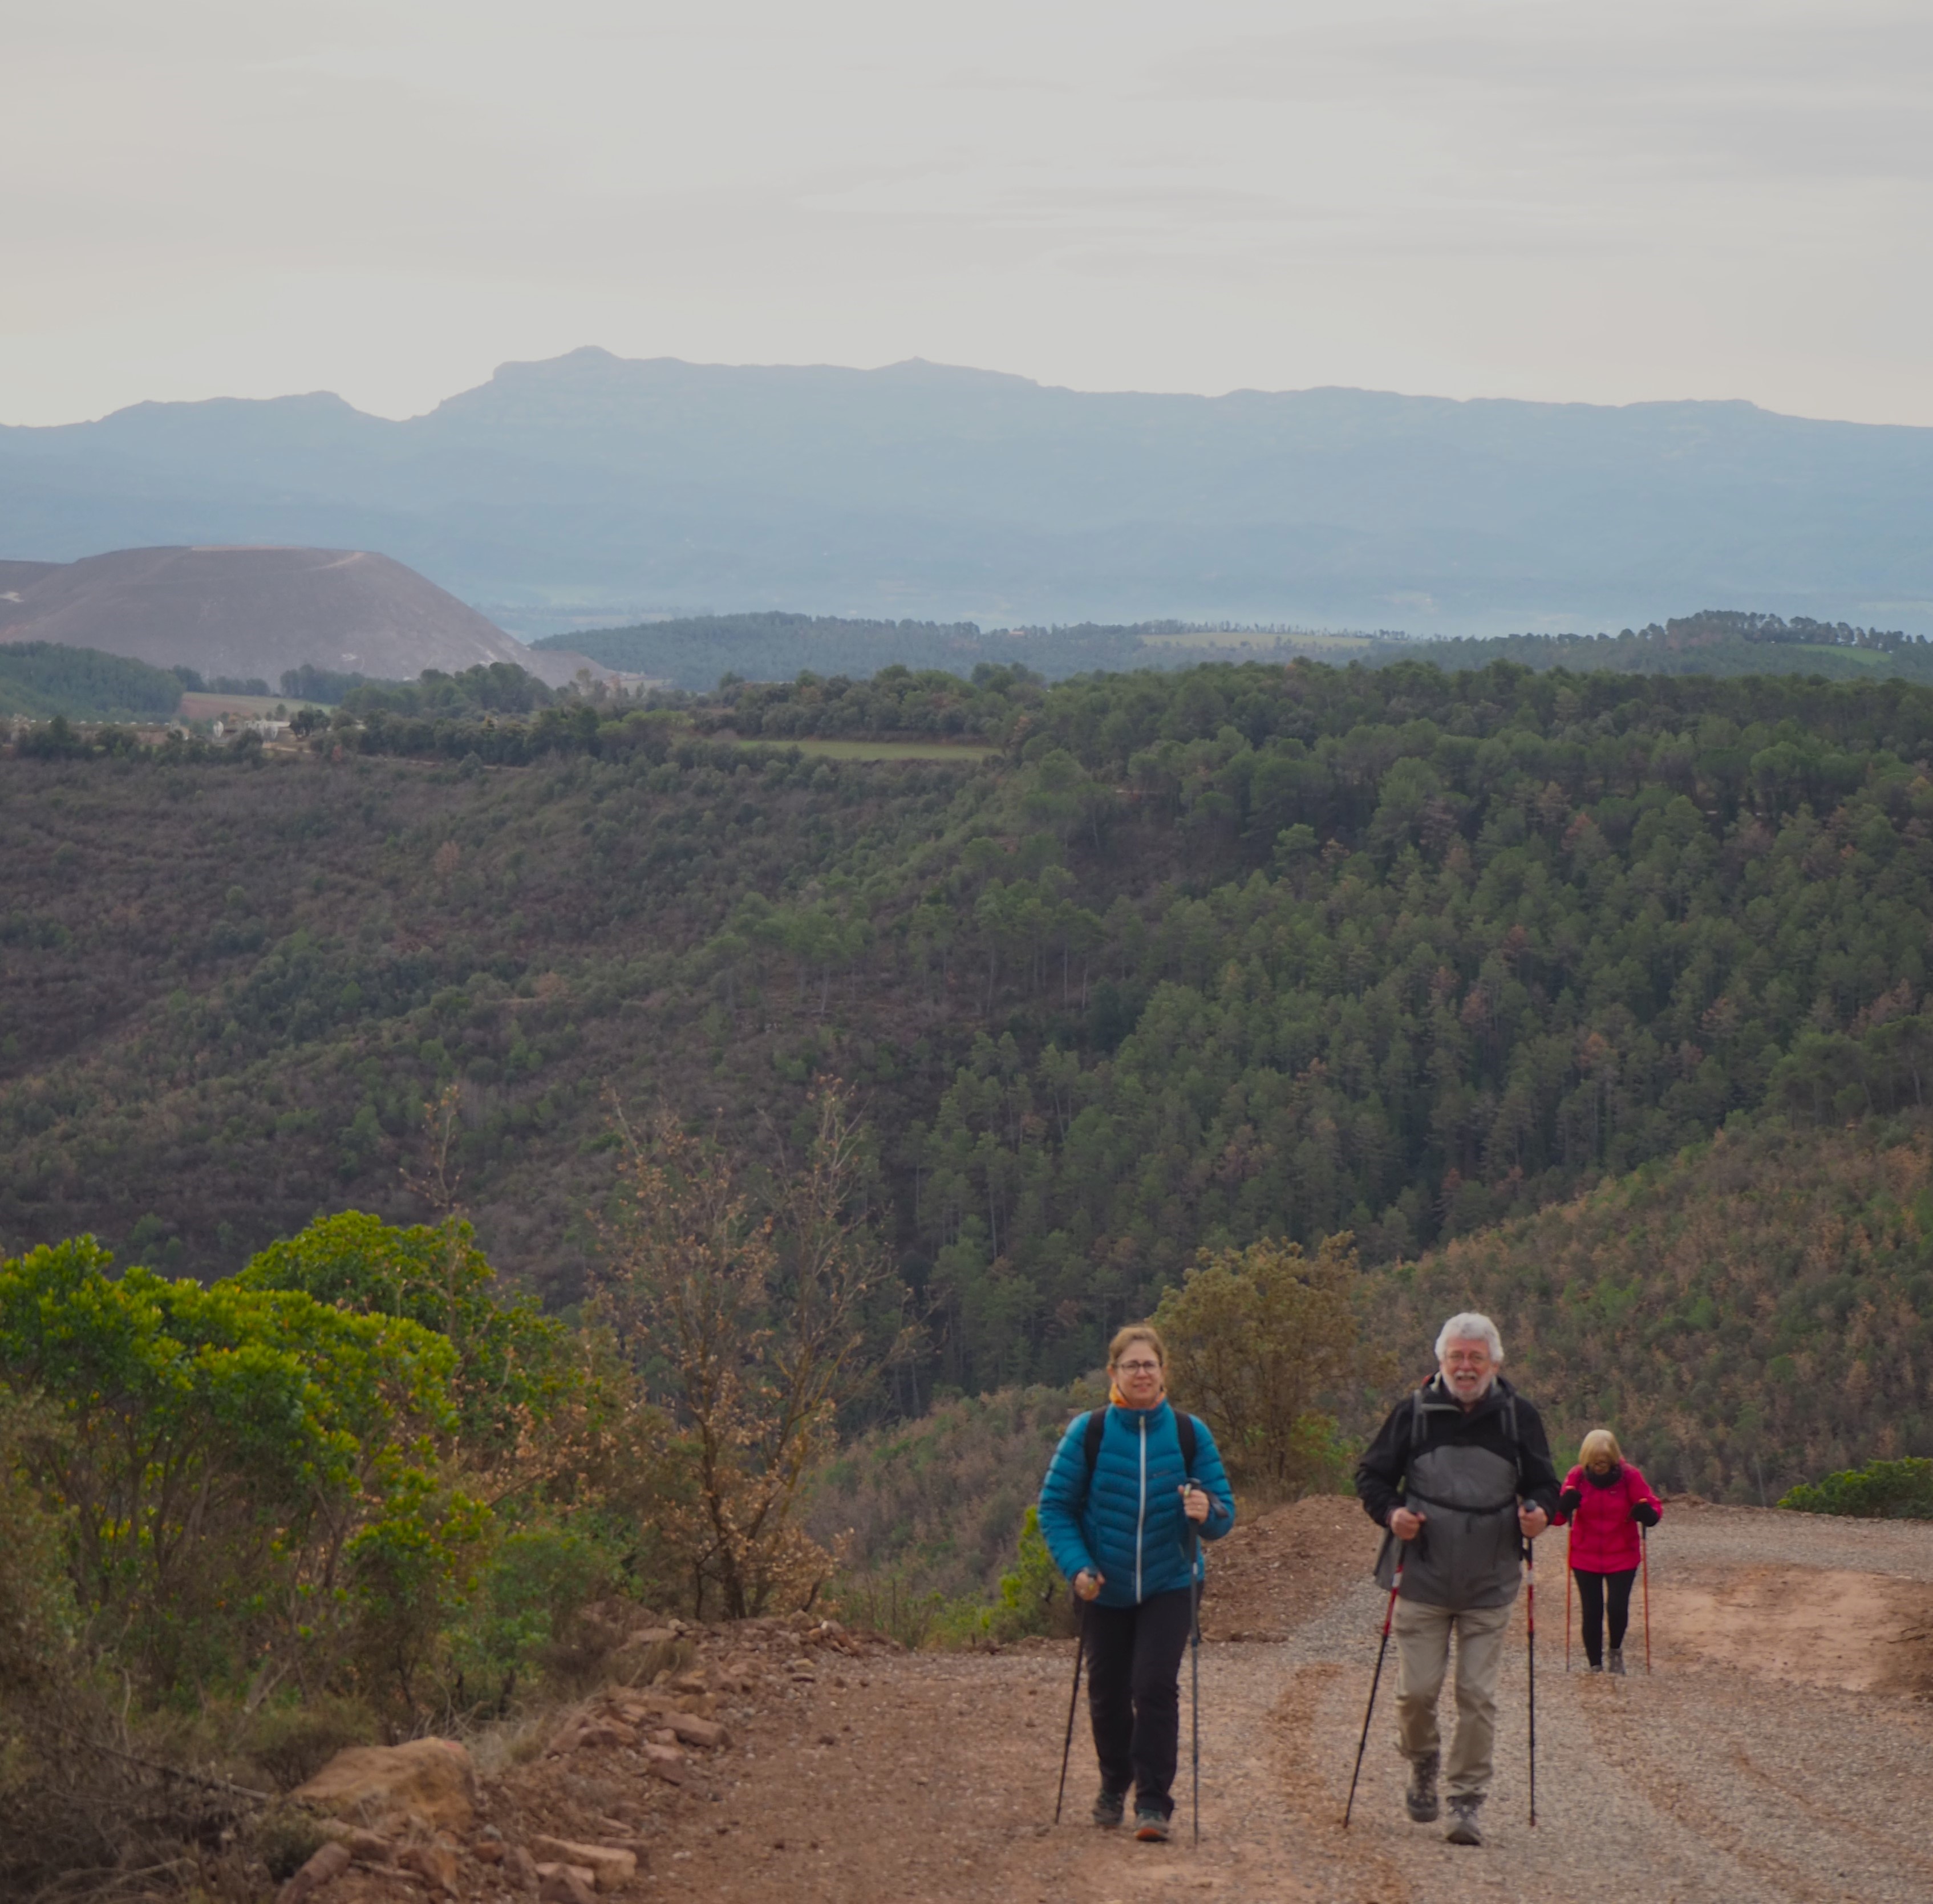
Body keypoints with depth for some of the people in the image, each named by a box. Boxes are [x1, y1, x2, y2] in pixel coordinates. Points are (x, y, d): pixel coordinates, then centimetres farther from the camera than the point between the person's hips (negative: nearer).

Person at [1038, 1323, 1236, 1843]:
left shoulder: (1191, 1434, -3)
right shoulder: (1088, 1433, -6)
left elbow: (1224, 1514, 0)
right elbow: (1055, 1505, -1)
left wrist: (1207, 1511, -24)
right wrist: (1076, 1565, -14)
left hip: (1169, 1586, -1)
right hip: (1105, 1589, 1)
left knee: (1156, 1687, -14)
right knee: (1108, 1693, 11)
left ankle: (1153, 1802, -6)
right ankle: (1114, 1786, 36)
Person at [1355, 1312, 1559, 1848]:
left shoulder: (1518, 1417, 4)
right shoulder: (1414, 1413, 1)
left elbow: (1544, 1484, 13)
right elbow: (1371, 1476, 7)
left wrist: (1539, 1512, -10)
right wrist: (1390, 1512, -13)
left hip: (1490, 1587, 0)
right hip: (1423, 1582, 0)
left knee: (1478, 1695, -2)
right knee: (1417, 1689, -1)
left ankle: (1467, 1802, 7)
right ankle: (1422, 1763, 30)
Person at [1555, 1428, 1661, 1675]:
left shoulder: (1629, 1476, -9)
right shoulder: (1577, 1477, -8)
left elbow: (1655, 1506, -6)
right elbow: (1557, 1516, -8)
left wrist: (1648, 1512, -30)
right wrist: (1565, 1504, -31)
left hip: (1622, 1557, -1)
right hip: (1585, 1559, 1)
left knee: (1618, 1607, -11)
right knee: (1592, 1612, 1)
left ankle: (1616, 1650, 20)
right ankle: (1596, 1666, 16)